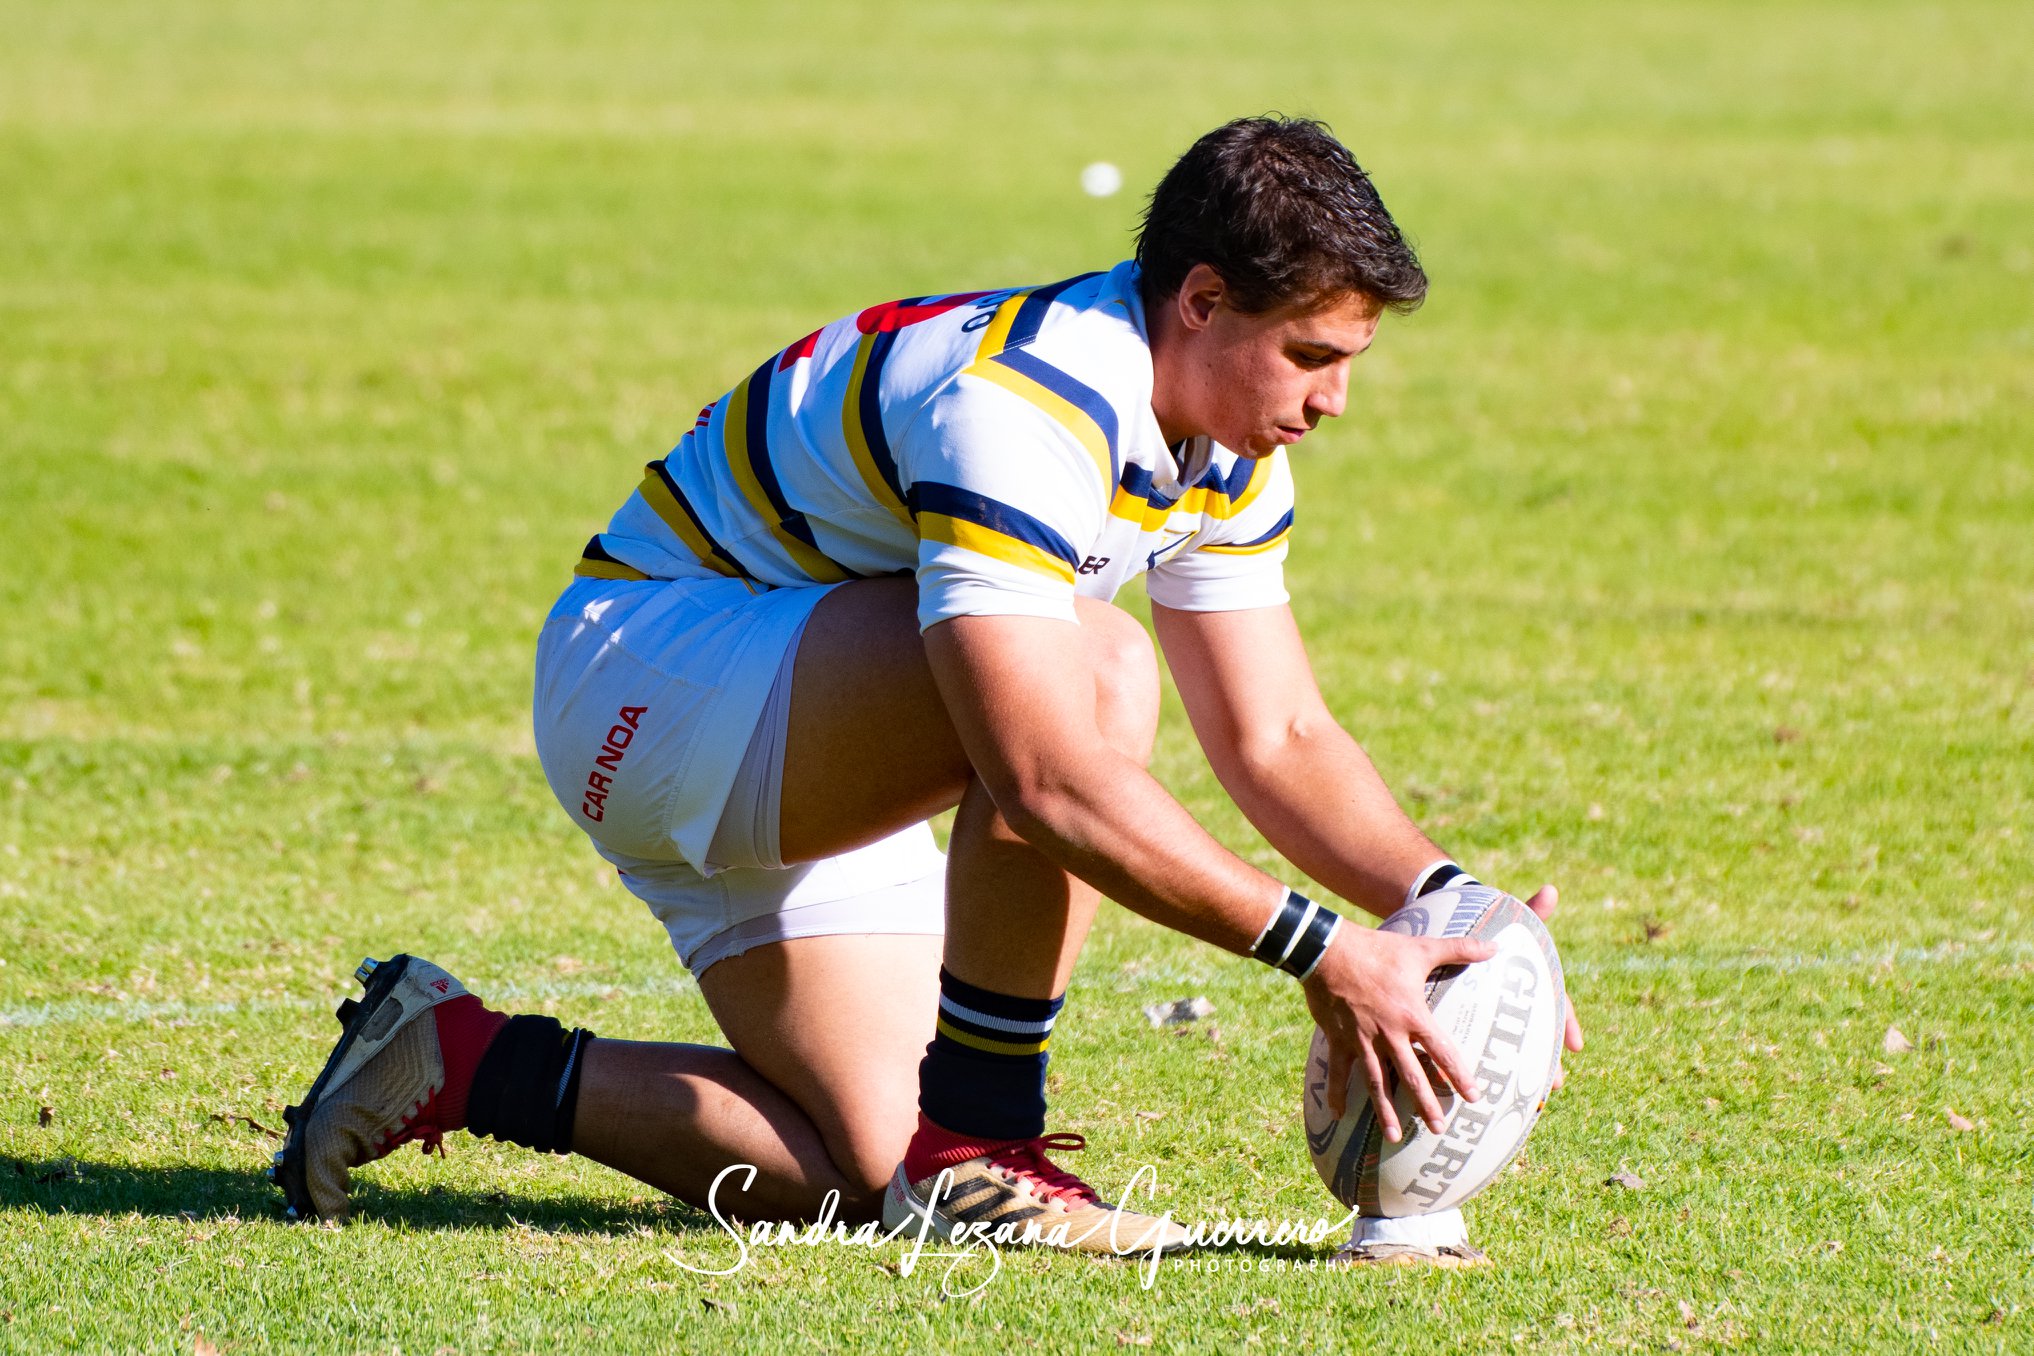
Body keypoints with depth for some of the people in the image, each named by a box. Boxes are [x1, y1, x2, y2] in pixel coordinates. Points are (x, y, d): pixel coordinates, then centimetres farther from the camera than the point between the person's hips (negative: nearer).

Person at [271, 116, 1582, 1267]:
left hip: (804, 745, 10)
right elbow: (1048, 784, -40)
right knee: (1089, 665, -33)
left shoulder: (1227, 451, -2)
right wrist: (1322, 952, -40)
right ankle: (977, 1139, -22)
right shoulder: (1015, 408, -32)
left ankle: (465, 1060, 14)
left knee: (868, 1174, -1)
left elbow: (1278, 740, 4)